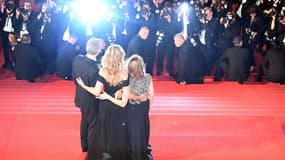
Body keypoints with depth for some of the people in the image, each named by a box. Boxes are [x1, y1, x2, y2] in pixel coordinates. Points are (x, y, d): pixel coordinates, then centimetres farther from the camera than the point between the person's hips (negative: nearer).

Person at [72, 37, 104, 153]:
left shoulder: (77, 59, -15)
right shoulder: (95, 68, -36)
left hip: (80, 97, 7)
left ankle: (84, 146, 47)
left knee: (84, 121, 28)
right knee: (92, 125, 16)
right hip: (91, 102, -7)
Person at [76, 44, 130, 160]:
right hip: (119, 108, 0)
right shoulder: (125, 73, -22)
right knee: (119, 131, 20)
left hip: (105, 106, 0)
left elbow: (96, 92, -18)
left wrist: (83, 85, -5)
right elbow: (126, 94, -20)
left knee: (104, 129, 23)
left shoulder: (103, 71, -21)